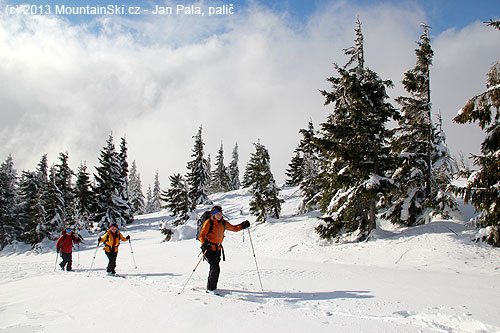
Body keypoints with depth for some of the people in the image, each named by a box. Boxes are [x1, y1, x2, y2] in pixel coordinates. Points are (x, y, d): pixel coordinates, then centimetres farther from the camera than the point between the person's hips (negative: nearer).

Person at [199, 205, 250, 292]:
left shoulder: (223, 223, 3)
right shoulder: (208, 223, -15)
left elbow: (234, 228, 14)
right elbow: (201, 236, -18)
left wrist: (242, 226, -3)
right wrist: (205, 244, -37)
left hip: (217, 249, 6)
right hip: (208, 249, -6)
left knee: (214, 268, 15)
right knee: (215, 268, -15)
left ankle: (213, 287, 30)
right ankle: (210, 288, -2)